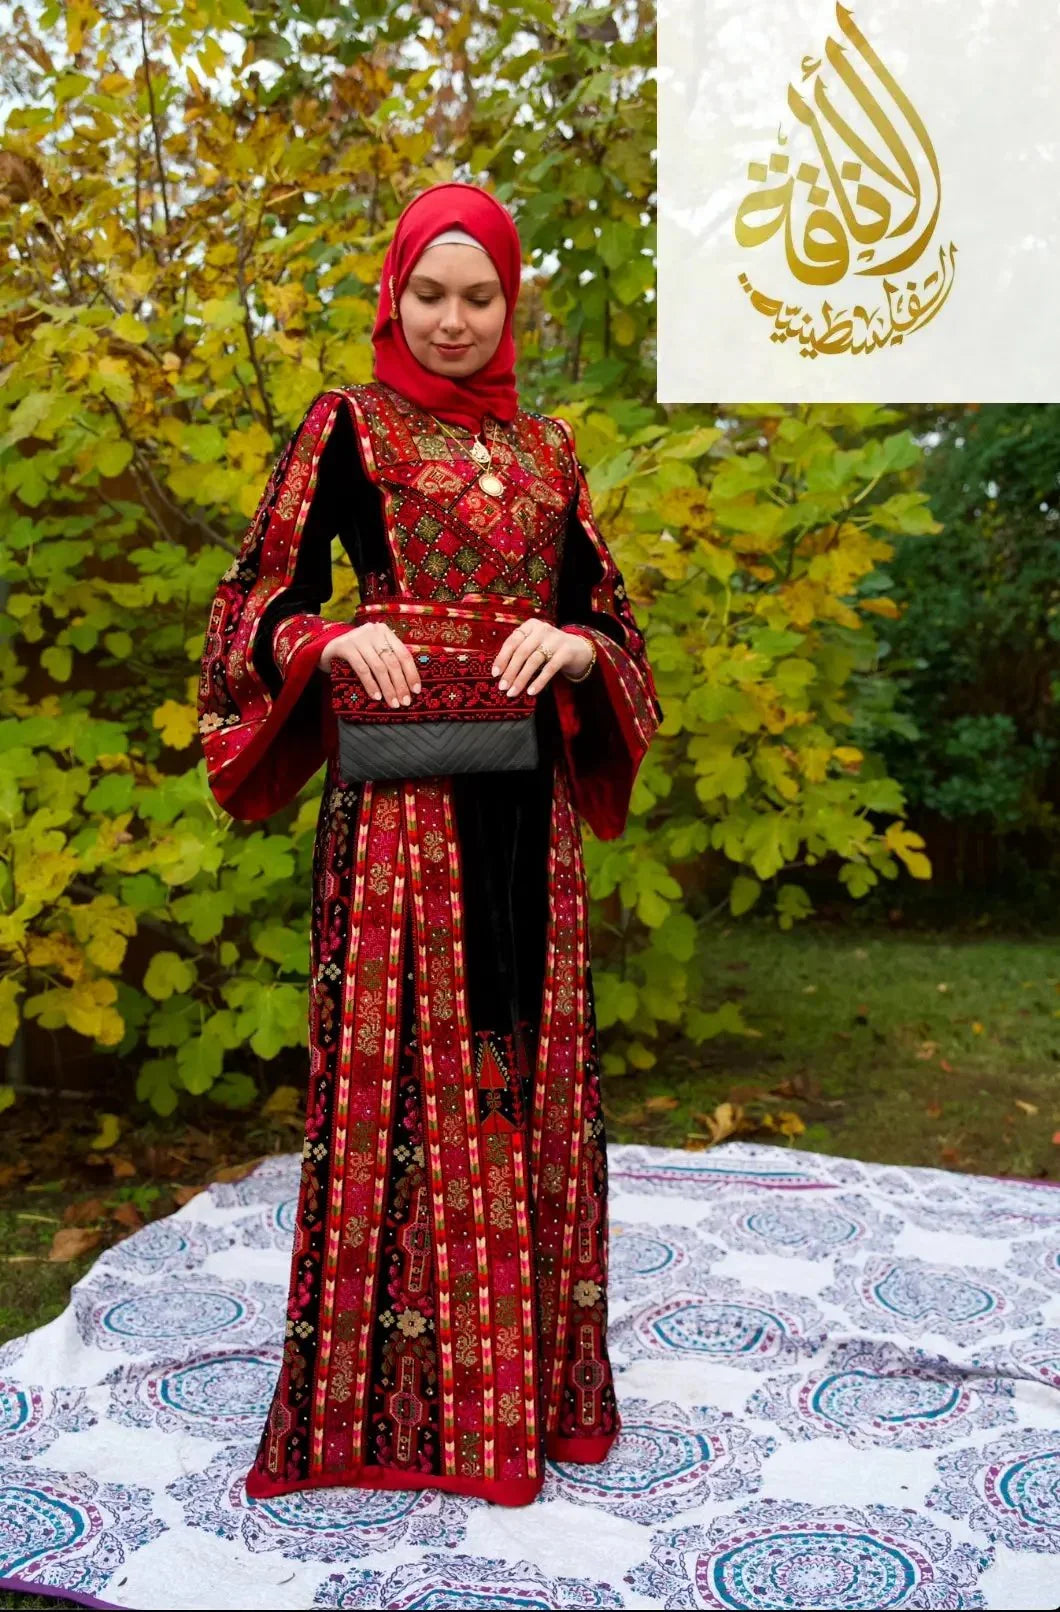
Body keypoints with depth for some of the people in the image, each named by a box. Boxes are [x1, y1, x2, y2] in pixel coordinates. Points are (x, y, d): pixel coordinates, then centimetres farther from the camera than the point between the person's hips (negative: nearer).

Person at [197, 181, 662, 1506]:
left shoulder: (546, 448, 15)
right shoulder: (349, 429, 4)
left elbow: (609, 617, 15)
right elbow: (262, 603, 3)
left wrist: (573, 648, -7)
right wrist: (335, 639, -17)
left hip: (524, 802, 4)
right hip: (400, 797, -4)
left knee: (527, 1059, 8)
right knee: (402, 1067, -2)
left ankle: (529, 1373, 23)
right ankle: (395, 1394, 14)